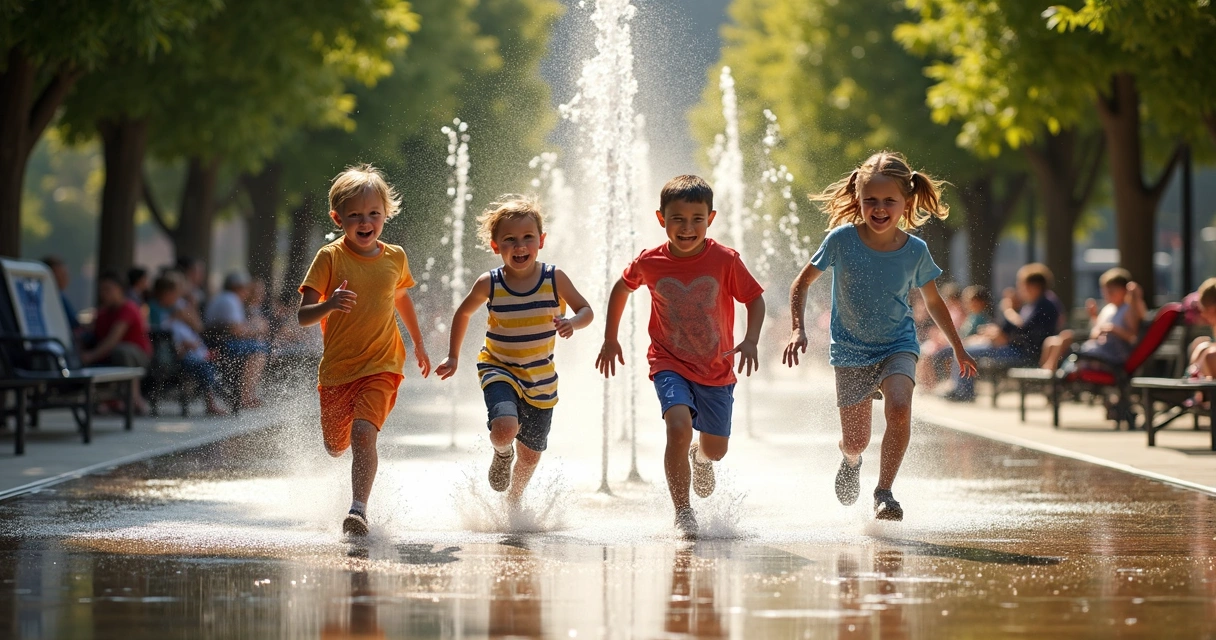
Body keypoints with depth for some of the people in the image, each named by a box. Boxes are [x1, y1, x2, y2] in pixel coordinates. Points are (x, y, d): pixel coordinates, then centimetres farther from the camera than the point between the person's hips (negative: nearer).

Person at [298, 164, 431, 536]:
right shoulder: (330, 258, -8)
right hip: (337, 367, 1)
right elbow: (302, 317, -13)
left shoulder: (395, 258, 1)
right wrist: (328, 306, -34)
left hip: (381, 366, 0)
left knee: (364, 433, -24)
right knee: (336, 447, 15)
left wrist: (418, 344, 33)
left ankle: (359, 509, -26)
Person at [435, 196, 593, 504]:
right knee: (504, 428, -29)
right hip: (499, 371, -2)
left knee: (530, 454, 13)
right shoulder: (489, 284, -10)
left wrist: (572, 322, -25)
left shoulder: (555, 279, -11)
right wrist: (453, 356, 9)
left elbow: (586, 310, -2)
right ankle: (502, 454, 9)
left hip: (541, 379, 2)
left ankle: (513, 502, 43)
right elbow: (463, 312, 8)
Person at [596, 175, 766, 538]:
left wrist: (751, 340, -19)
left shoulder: (725, 260, -14)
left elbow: (755, 299, -2)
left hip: (717, 369, 1)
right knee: (679, 425, -28)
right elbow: (621, 289, 11)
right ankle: (682, 512, -18)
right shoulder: (649, 263, -10)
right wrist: (610, 339, 14)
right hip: (670, 363, -1)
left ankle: (700, 457, 53)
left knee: (717, 449, 13)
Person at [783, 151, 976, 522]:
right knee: (855, 441, 4)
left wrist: (958, 349, 15)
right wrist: (798, 330, -15)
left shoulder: (915, 251, -12)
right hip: (851, 349, 0)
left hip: (898, 344, 0)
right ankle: (851, 461, 42)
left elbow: (933, 302, 6)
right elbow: (802, 283, -3)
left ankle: (884, 491, -14)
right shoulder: (842, 239, -16)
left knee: (899, 408, -29)